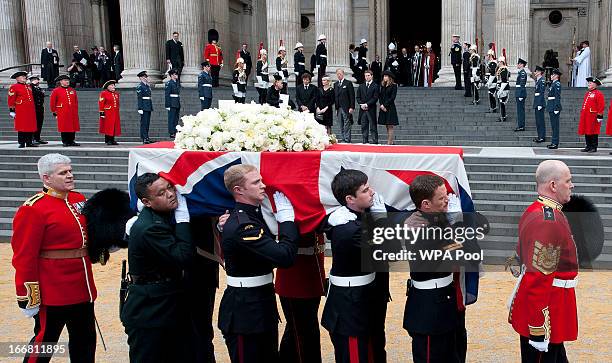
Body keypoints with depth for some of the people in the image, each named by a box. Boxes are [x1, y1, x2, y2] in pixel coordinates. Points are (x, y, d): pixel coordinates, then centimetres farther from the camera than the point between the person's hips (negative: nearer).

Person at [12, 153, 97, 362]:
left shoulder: (79, 200, 8)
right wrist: (28, 296, -16)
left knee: (85, 340, 17)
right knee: (45, 340, 7)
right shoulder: (34, 209, -14)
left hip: (83, 288, 7)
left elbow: (90, 234, 19)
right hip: (53, 291, -7)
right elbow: (25, 256, -15)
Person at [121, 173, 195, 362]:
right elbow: (184, 258, -24)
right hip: (148, 312, -9)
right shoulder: (148, 228, -22)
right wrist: (182, 218, -19)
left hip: (172, 307, 9)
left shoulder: (166, 215, 6)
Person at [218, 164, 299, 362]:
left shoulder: (251, 215, 8)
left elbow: (272, 250, 9)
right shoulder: (241, 226, -24)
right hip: (244, 311, -10)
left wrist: (282, 219, 0)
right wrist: (287, 218, -17)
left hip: (261, 305, 10)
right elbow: (285, 257, -28)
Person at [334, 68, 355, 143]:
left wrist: (351, 107, -14)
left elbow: (352, 96, -7)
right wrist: (336, 107, 10)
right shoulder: (336, 84, 16)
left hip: (346, 108, -6)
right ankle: (343, 139, 11)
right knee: (341, 125, 7)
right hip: (339, 108, 6)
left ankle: (347, 139, -5)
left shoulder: (348, 83, -2)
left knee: (347, 125, -6)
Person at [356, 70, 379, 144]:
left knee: (373, 127, -3)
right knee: (364, 127, 4)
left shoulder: (375, 86, 1)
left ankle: (375, 141, -1)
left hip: (371, 109, -4)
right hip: (362, 109, 4)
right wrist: (361, 104, -5)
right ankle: (365, 141, 8)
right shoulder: (361, 86, 16)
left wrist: (367, 104, -13)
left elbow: (375, 98, -7)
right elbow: (358, 97, 13)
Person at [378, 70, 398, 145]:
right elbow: (380, 96, 10)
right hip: (383, 108, 6)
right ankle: (391, 141, 13)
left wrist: (385, 105, -14)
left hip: (390, 108, -6)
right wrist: (381, 105, -6)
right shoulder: (382, 86, 14)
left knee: (390, 126, -6)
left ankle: (389, 142, -7)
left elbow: (392, 97, -11)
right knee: (387, 126, 7)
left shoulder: (394, 86, -4)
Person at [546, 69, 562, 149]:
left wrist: (556, 108, -21)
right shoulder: (553, 84, 17)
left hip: (555, 107, -10)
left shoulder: (557, 84, -12)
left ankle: (555, 143, -3)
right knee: (553, 125, 13)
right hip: (551, 107, 10)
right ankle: (553, 142, 18)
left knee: (555, 125, -6)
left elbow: (558, 97, -18)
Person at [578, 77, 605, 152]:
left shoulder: (598, 94, -7)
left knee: (593, 132, -4)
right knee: (587, 132, 8)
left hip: (593, 117, -8)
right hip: (586, 117, 8)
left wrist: (600, 115, -15)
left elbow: (601, 106, -11)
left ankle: (594, 148, 1)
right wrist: (582, 114, 21)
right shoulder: (587, 93, 18)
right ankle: (588, 147, 15)